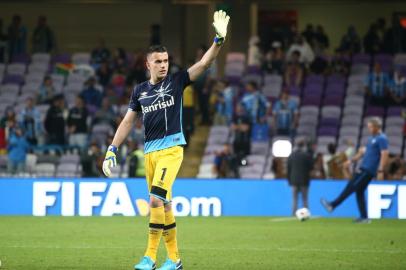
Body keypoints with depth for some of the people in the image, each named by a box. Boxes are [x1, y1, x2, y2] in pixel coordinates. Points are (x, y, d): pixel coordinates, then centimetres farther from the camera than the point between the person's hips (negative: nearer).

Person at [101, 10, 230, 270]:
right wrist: (112, 149, 9)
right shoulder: (140, 90, 11)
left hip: (171, 149, -5)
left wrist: (219, 39, -24)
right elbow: (128, 122, 16)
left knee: (155, 200, -18)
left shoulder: (177, 81, 1)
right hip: (150, 151, 5)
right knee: (164, 205, 8)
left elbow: (204, 63, -10)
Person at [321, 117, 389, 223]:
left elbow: (385, 155, -18)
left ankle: (332, 205, -9)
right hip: (363, 168, 9)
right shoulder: (372, 138, 18)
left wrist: (380, 170, -25)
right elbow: (363, 152, 28)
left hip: (368, 170, -9)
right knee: (359, 192, 7)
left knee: (351, 187, -9)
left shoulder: (382, 139, -11)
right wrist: (352, 160, 24)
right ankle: (364, 217, 9)